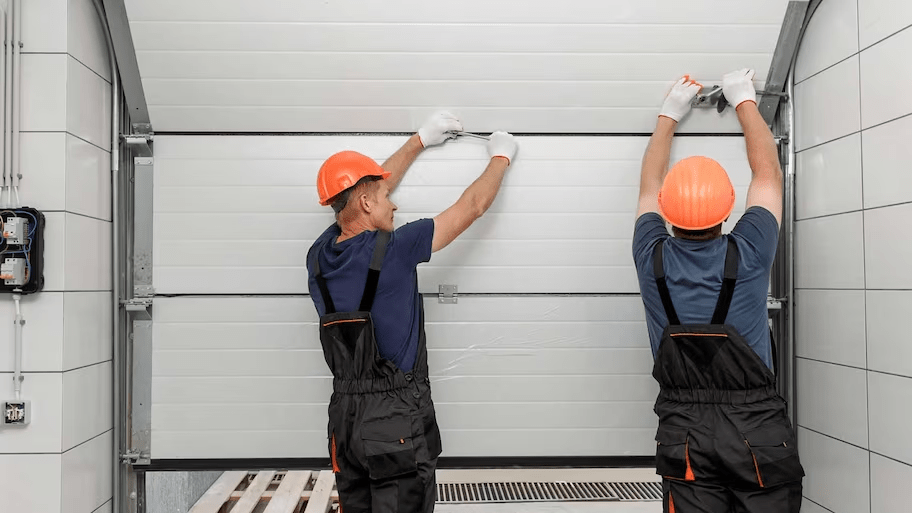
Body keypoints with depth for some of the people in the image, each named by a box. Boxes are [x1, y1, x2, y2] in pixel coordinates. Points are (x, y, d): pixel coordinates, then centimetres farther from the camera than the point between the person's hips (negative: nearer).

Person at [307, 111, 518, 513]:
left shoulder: (319, 256, 2)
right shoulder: (394, 250, -16)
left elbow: (359, 190, 18)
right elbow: (472, 207, -4)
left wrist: (420, 139, 28)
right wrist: (501, 156, 15)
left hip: (344, 416, 7)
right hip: (397, 420, -6)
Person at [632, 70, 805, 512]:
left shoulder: (653, 259, -7)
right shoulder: (747, 256, -11)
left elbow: (650, 184, 12)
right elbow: (768, 172, 7)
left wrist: (669, 116, 26)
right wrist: (745, 101, 20)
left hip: (685, 433, 2)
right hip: (757, 429, -1)